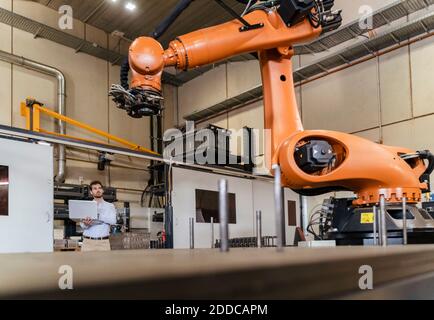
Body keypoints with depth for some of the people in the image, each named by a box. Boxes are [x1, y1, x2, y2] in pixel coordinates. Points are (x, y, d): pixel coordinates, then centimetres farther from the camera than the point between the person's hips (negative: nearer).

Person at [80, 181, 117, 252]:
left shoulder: (110, 206, 9)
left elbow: (113, 221, -8)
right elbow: (82, 225, 0)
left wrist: (97, 216, -19)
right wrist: (85, 224, -24)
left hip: (103, 242, 0)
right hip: (88, 241, 1)